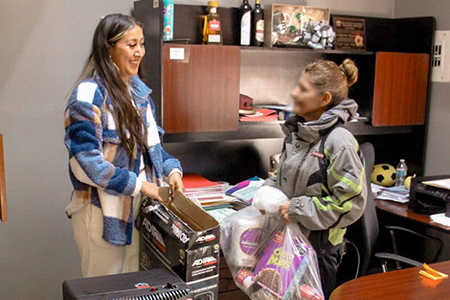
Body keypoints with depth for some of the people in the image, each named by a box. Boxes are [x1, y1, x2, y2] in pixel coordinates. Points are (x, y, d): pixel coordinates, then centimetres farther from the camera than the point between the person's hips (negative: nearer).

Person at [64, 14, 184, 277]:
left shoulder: (138, 90, 7)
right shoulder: (90, 94, -16)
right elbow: (86, 162, -21)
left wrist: (172, 169, -1)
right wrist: (138, 184, -18)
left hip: (137, 206, 7)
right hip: (101, 209, -7)